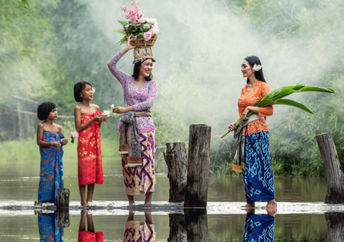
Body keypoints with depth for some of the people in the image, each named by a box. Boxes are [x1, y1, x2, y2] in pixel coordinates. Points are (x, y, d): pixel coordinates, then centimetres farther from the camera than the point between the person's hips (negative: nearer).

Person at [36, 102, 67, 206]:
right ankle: (41, 200, -3)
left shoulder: (58, 127, 11)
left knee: (58, 175, 3)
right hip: (47, 156, -5)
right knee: (46, 175, -7)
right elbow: (39, 142, -7)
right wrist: (51, 143, -21)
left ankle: (57, 199, 8)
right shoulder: (42, 126, -3)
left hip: (57, 155, 5)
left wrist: (63, 142, -8)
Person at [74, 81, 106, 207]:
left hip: (95, 141, 6)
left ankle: (90, 200, 8)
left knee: (94, 168, 4)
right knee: (84, 169, -7)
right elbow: (78, 128, -10)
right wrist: (93, 120, -17)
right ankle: (83, 201, -5)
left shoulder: (95, 107, 11)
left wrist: (100, 120, -5)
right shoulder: (78, 108, -5)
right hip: (84, 141, -6)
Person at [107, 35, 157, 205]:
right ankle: (131, 201, 7)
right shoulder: (127, 80, 8)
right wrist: (126, 49, -5)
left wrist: (127, 109, -14)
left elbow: (149, 102, -8)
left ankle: (148, 201, -2)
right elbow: (111, 65, -3)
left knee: (146, 162, -4)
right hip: (128, 126, 1)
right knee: (128, 163, 1)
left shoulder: (152, 84, 6)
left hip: (144, 125, -1)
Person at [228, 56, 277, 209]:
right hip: (245, 131, 7)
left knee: (261, 164, -8)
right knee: (247, 166, 6)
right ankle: (250, 201, 10)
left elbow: (269, 110, -11)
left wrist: (250, 108, -14)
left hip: (258, 130, -7)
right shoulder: (244, 89, 16)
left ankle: (271, 200, -3)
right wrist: (235, 124, 5)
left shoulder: (263, 86, -6)